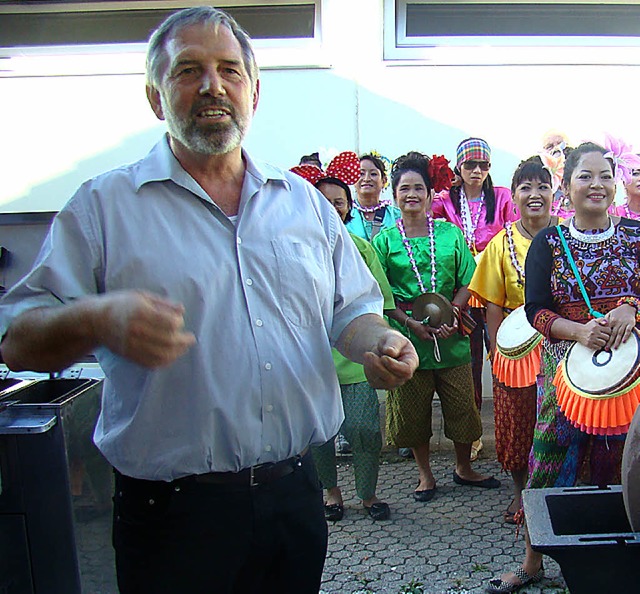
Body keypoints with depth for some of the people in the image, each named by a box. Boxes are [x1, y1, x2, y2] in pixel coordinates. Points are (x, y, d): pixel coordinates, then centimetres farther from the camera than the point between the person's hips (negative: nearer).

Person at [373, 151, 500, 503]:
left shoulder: (450, 233, 5)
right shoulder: (385, 240, 1)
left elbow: (467, 283, 3)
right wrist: (410, 323, -13)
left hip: (451, 335, 1)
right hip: (406, 336, -1)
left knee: (462, 404, 9)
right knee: (412, 409, 9)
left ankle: (463, 468, 32)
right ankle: (425, 474, 28)